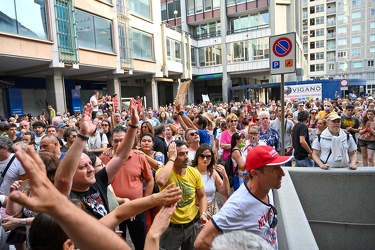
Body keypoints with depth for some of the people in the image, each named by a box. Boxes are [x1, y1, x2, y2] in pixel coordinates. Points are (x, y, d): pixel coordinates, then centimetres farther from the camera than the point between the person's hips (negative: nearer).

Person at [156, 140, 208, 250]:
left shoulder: (194, 172, -7)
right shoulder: (163, 171, -18)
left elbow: (202, 196, 5)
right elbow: (160, 181, -43)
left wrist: (203, 213, -12)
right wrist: (172, 158, -33)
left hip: (192, 224, 4)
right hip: (171, 227, -3)